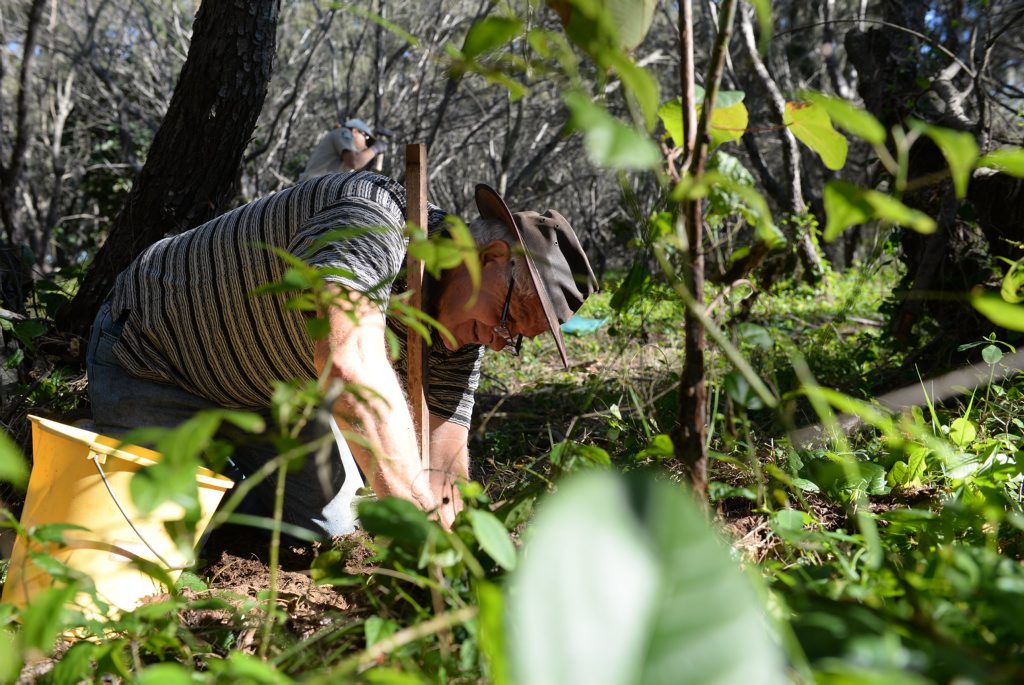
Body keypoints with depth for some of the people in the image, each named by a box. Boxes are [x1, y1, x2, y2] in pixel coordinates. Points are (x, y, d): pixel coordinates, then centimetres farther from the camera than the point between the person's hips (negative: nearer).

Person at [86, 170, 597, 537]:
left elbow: (444, 477, -16)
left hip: (271, 390, 7)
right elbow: (350, 364, -56)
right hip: (154, 350, -7)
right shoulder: (371, 215, -39)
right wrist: (416, 512, -60)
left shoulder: (462, 338, -13)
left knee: (322, 536, 9)